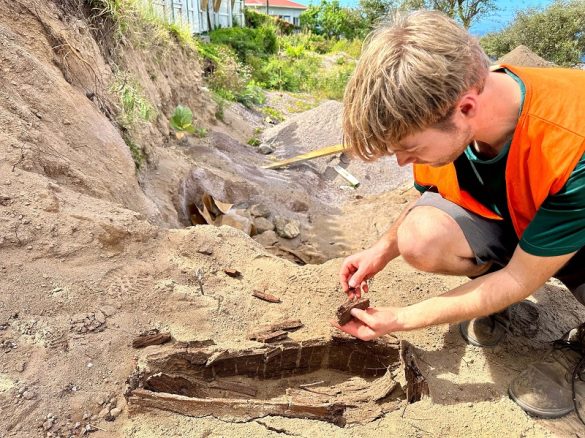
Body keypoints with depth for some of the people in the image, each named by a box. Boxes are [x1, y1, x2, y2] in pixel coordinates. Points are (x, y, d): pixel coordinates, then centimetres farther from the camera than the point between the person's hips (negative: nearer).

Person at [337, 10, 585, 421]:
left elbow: (521, 280, -27)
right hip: (501, 223, 4)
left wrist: (401, 319, -23)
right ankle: (492, 295, 4)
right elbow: (428, 199, -1)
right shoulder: (440, 116, -22)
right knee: (421, 238, -27)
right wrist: (382, 251, -17)